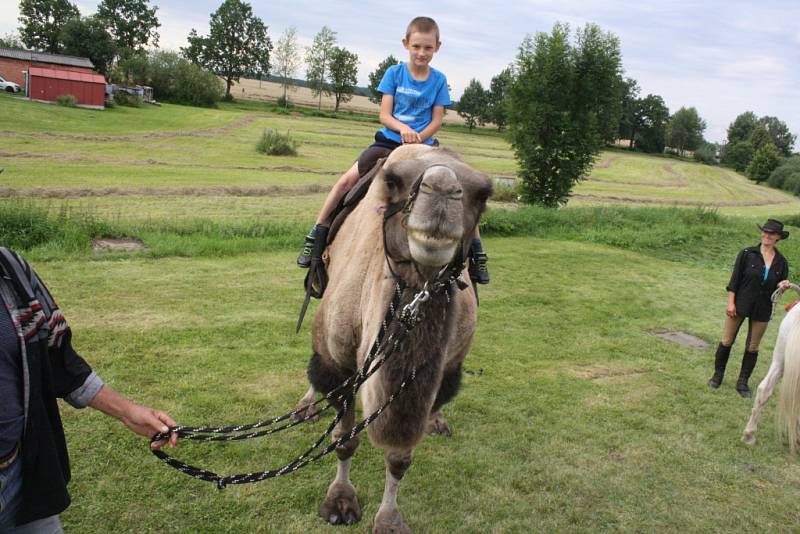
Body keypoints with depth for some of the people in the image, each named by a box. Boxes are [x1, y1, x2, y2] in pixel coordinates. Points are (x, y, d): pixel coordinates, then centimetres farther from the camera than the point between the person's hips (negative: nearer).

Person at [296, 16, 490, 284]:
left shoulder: (439, 80, 2)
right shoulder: (394, 73, -1)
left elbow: (437, 120, -1)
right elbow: (384, 115, -6)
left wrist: (418, 137, -19)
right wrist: (403, 128, -25)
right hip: (389, 141, 0)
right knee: (348, 180, -17)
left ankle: (477, 251, 0)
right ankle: (316, 235, -4)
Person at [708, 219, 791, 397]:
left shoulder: (781, 262, 0)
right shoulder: (747, 254, -7)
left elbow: (779, 288, 8)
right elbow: (734, 280, -7)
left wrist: (783, 286, -15)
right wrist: (730, 302, -12)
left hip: (762, 310, 2)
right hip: (740, 305, -2)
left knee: (752, 348, 10)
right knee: (727, 342, 8)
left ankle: (743, 382, 23)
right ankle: (718, 375, 25)